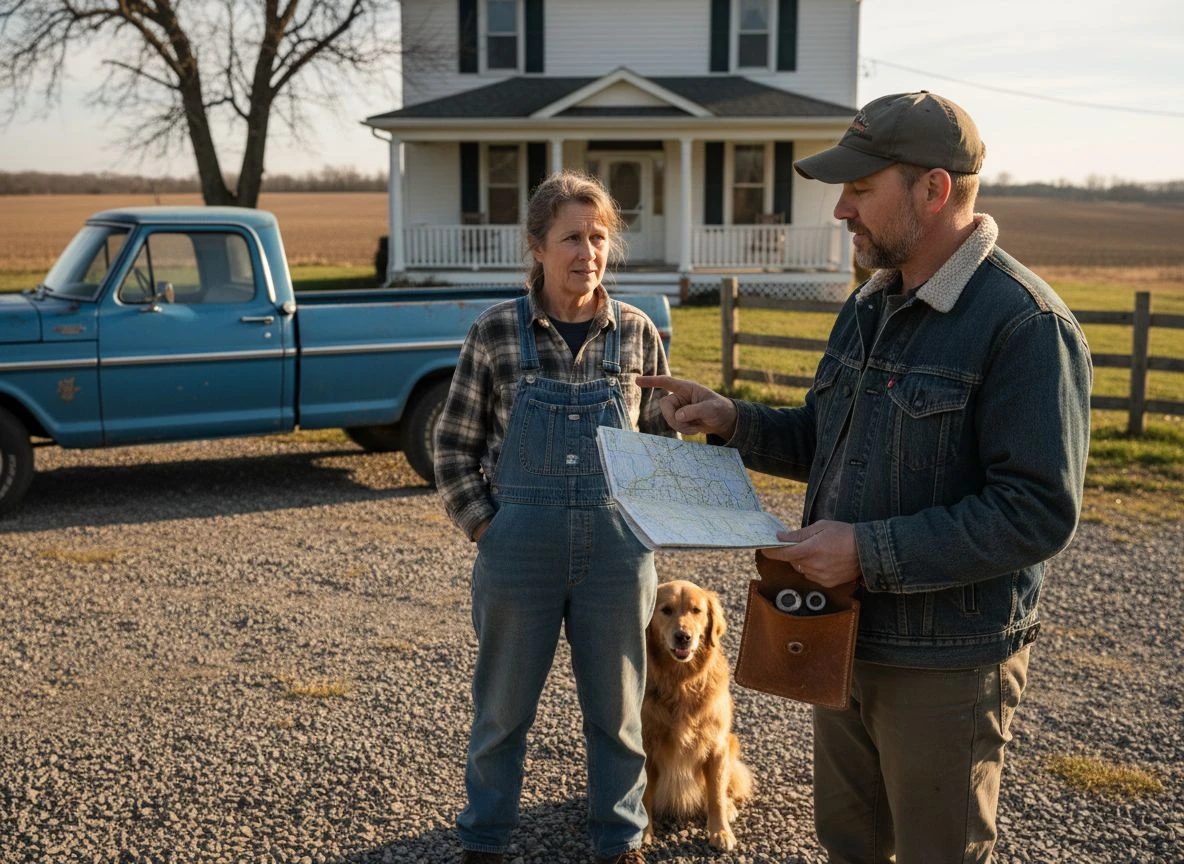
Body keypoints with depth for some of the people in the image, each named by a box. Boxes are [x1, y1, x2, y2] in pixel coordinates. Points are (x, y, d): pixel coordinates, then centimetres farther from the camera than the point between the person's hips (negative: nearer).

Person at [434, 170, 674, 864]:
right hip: (520, 550, -1)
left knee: (617, 709, 13)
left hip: (618, 551, 1)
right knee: (504, 708, 13)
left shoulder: (637, 333, 1)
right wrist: (484, 525, -5)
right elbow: (455, 444, 2)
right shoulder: (498, 332, -4)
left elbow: (662, 439, 11)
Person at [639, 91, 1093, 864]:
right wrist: (732, 420, -1)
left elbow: (1041, 511, -25)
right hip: (845, 641, 8)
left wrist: (871, 552, -26)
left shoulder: (1026, 323, -20)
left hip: (945, 664, -8)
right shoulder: (870, 307, 8)